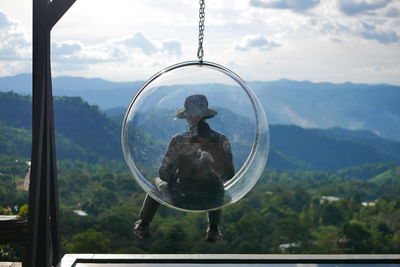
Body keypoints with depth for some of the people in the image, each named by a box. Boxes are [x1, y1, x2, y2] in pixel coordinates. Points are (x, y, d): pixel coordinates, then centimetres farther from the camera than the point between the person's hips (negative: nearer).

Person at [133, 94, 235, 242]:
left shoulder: (179, 141, -16)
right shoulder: (221, 141, -11)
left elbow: (164, 174, -9)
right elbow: (229, 174, -2)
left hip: (180, 199, -1)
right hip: (211, 202, 1)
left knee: (157, 182, 32)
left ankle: (143, 225, 40)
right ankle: (213, 231, 35)